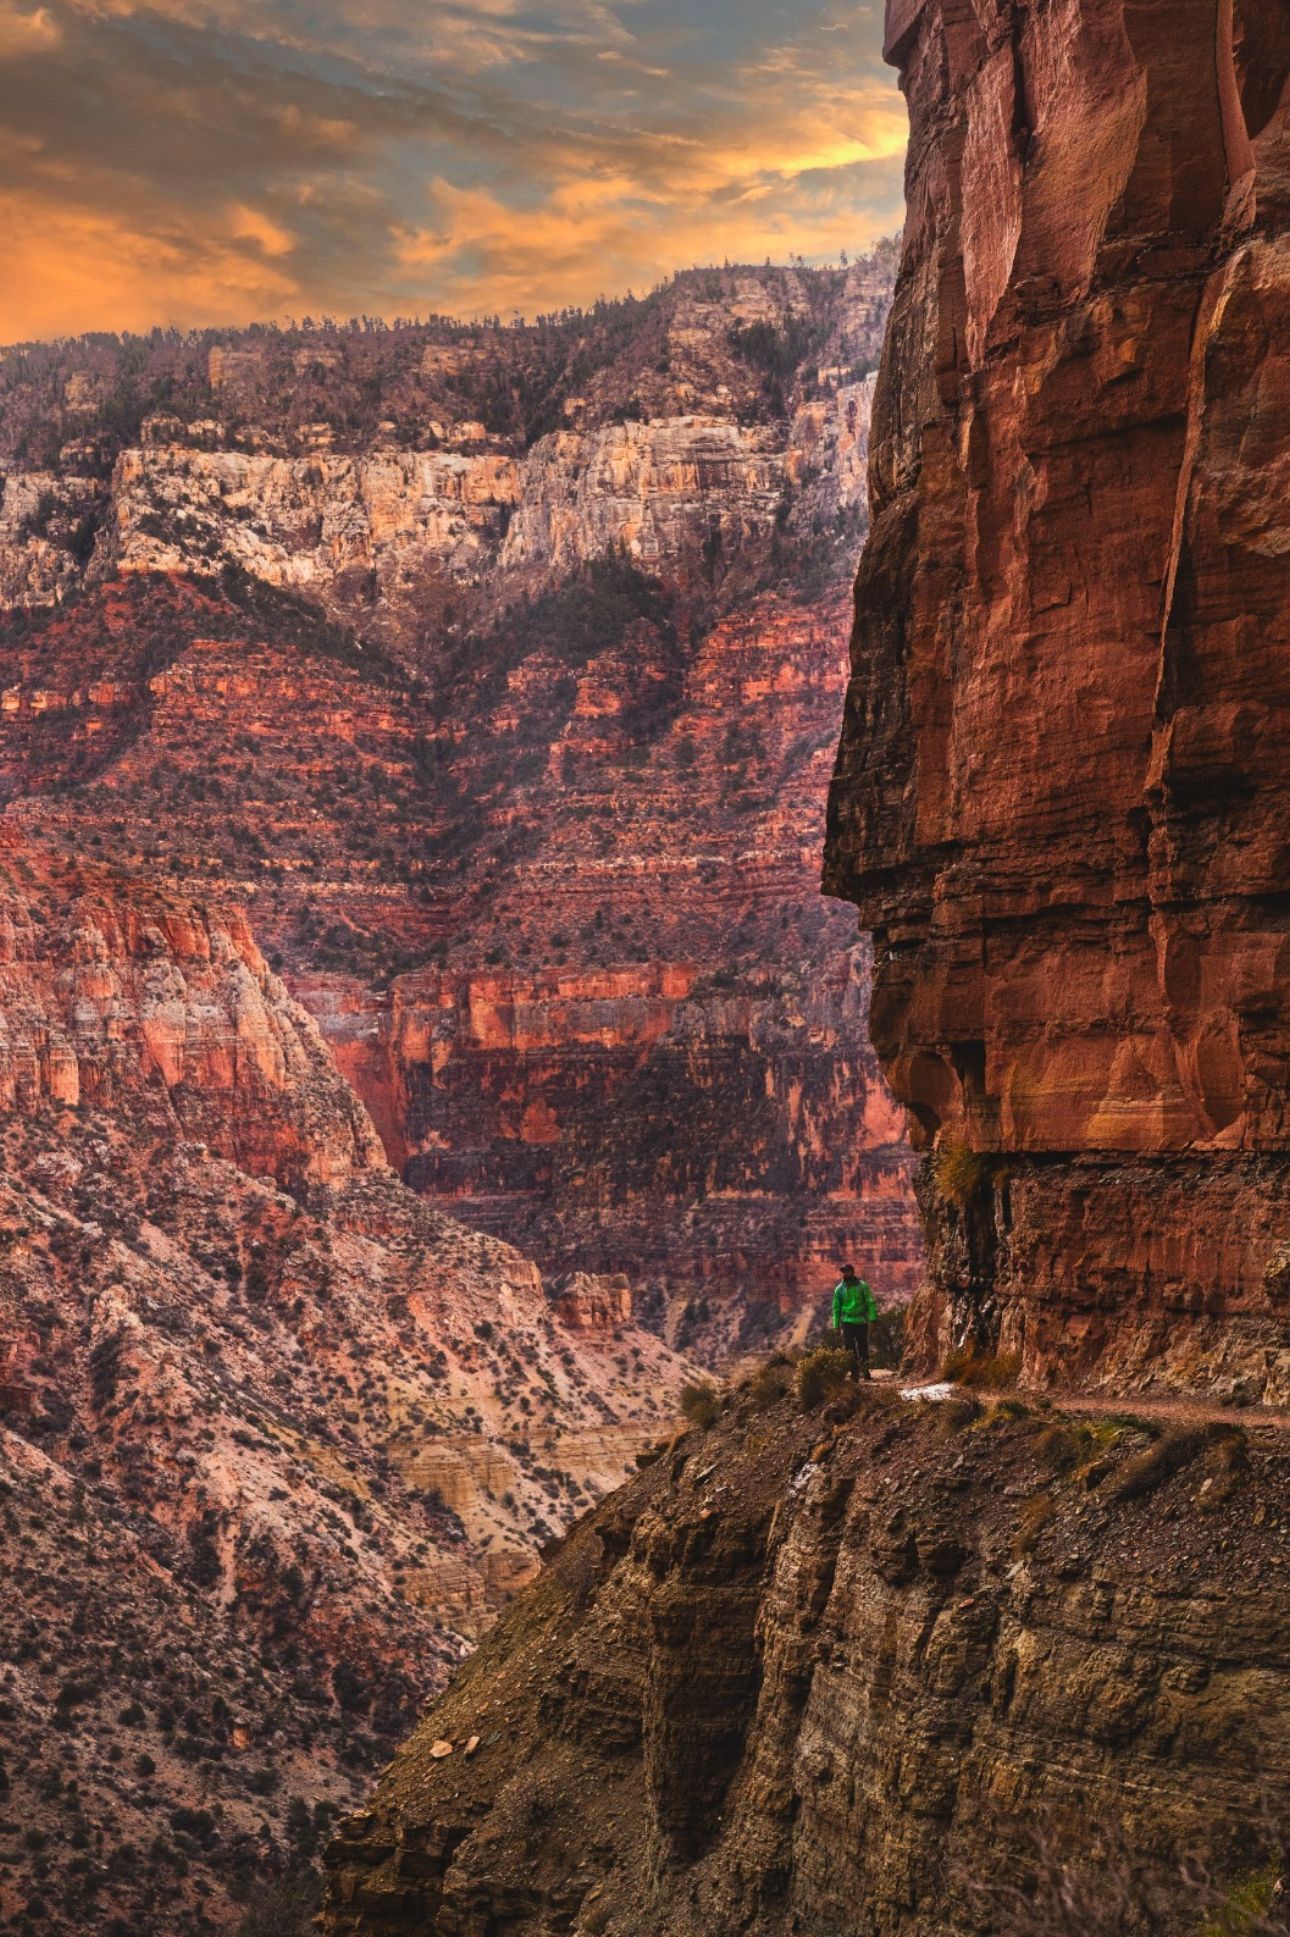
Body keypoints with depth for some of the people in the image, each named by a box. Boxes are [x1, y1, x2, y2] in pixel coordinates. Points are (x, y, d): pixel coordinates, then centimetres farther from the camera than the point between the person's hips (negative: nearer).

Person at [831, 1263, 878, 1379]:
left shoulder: (862, 1286, 0)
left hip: (862, 1322, 0)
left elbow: (871, 1303, -1)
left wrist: (872, 1319, -11)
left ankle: (865, 1371, 22)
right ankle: (854, 1372, -4)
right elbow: (836, 1308, 9)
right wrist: (836, 1325, 5)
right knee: (850, 1349, -7)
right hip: (847, 1322, 0)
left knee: (863, 1348, 7)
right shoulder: (839, 1289, 4)